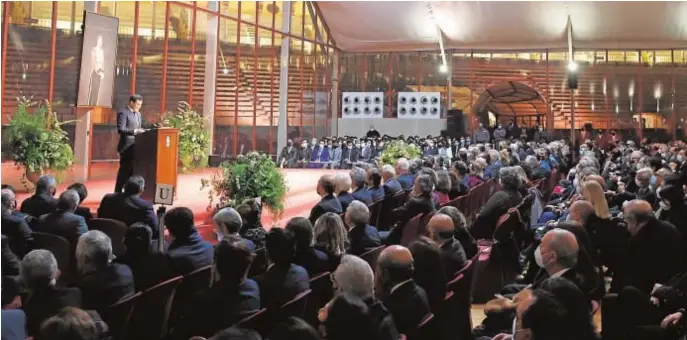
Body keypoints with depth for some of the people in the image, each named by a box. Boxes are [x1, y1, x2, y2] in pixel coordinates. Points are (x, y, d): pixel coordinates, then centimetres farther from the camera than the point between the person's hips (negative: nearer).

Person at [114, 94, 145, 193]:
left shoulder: (138, 114, 17)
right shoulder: (123, 113, -10)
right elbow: (120, 130, -19)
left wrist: (140, 131, 3)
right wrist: (135, 131, -27)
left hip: (135, 146, 8)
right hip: (127, 147, -8)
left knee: (133, 170, 11)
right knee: (124, 170, -5)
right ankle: (118, 193, 1)